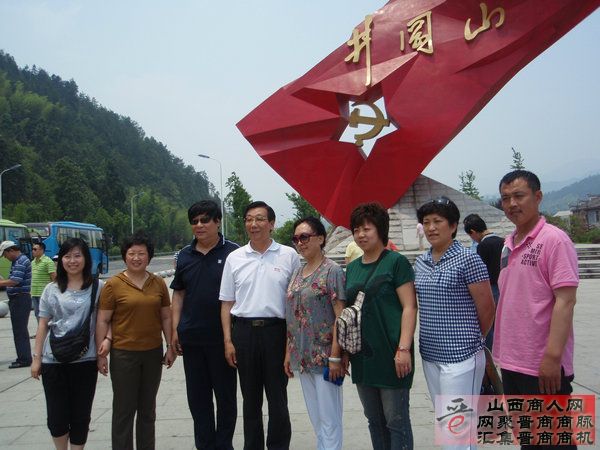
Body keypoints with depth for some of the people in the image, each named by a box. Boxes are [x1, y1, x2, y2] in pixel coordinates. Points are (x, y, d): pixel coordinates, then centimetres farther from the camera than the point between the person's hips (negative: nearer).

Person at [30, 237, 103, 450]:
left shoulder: (98, 287, 0)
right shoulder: (51, 289, 5)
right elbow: (43, 326, 7)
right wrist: (36, 357, 3)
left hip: (85, 361, -1)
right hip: (53, 361, 1)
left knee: (80, 416, 8)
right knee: (56, 416, 7)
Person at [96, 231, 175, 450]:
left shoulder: (159, 283, 3)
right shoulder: (113, 284, -6)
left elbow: (166, 317, 8)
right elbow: (103, 321, -4)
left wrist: (170, 346, 4)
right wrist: (100, 353, -6)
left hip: (153, 353, 3)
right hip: (123, 354, -3)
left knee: (148, 408, 16)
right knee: (124, 409, 8)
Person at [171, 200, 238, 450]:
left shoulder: (232, 252, -6)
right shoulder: (185, 255, 8)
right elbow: (178, 294, 12)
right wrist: (175, 329, 5)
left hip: (222, 336, -4)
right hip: (191, 337, 4)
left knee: (226, 394, 10)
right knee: (197, 397, 13)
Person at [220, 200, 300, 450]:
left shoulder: (289, 255, 0)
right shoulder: (234, 258, 5)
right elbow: (227, 302, 8)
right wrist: (228, 340, 2)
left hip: (275, 330, -2)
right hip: (243, 331, 2)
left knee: (278, 397, 5)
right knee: (250, 397, 14)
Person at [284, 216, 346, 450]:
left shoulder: (332, 271, -10)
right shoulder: (298, 273, 10)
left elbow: (340, 316, -14)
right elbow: (292, 317, 13)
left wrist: (335, 357, -17)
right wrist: (289, 352, 11)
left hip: (325, 357, -6)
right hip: (303, 357, 7)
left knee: (329, 419, 4)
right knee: (316, 417, 16)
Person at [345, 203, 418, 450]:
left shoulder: (396, 262, -6)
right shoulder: (352, 268, 12)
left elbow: (409, 307, -11)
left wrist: (404, 349, -18)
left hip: (390, 354, -6)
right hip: (361, 356, 6)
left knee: (396, 420, 2)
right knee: (374, 420, 16)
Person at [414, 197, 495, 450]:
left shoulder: (467, 260, -10)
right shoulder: (420, 263, 8)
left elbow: (487, 309, -6)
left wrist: (473, 340, 6)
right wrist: (432, 336, 14)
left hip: (461, 356, -6)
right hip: (430, 355, 7)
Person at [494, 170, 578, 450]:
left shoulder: (554, 240, -13)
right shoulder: (508, 244, 10)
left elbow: (565, 301, -18)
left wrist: (553, 357, -23)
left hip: (543, 366, -7)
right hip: (511, 362, 8)